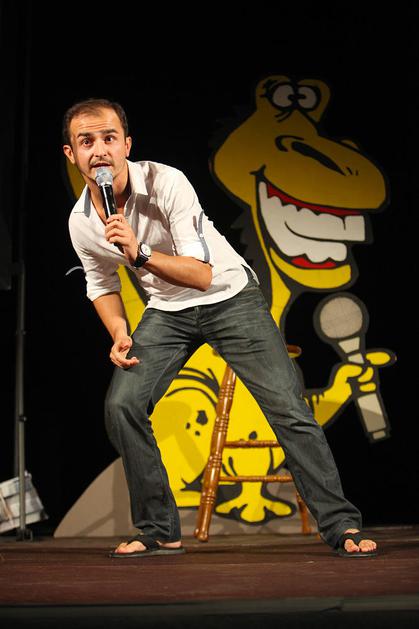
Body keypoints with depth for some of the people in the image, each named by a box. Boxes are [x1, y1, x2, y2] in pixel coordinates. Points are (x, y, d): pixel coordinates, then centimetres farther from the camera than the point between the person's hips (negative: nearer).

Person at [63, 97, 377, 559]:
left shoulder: (166, 183, -26)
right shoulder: (81, 222, -10)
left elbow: (202, 275, -29)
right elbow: (101, 284, 10)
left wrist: (140, 253, -42)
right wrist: (120, 337, -5)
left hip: (230, 297, -4)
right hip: (166, 311, 4)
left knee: (287, 406, -12)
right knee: (121, 405, -12)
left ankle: (341, 526, -1)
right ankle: (158, 532, 3)